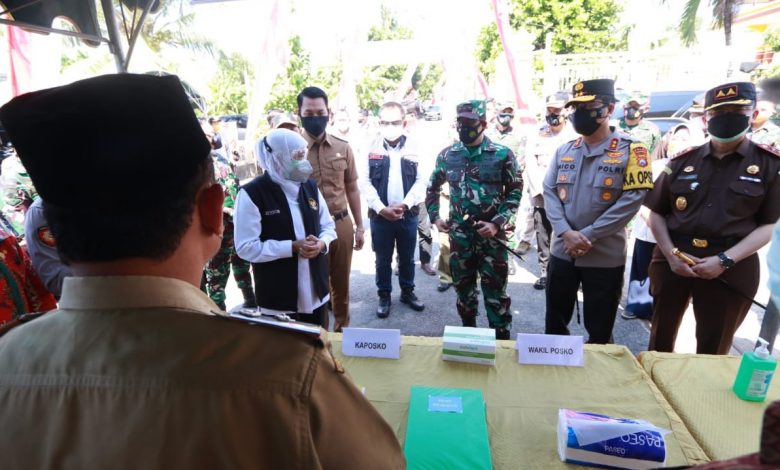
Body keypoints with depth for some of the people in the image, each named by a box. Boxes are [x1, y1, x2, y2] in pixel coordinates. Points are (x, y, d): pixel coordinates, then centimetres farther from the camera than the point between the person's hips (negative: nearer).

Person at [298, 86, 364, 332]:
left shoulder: (343, 148, 3)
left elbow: (352, 189, 10)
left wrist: (359, 226, 10)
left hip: (342, 224, 3)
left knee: (341, 284, 17)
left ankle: (342, 330, 36)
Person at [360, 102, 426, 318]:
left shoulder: (414, 147, 1)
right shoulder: (371, 148, -1)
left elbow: (421, 181, -3)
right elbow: (365, 182, -5)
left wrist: (404, 205, -14)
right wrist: (381, 208, -15)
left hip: (408, 215, 1)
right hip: (380, 215, -1)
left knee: (407, 258, 15)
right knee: (383, 259, 11)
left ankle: (408, 292, 34)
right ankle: (384, 296, 27)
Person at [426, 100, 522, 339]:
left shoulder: (502, 154, -5)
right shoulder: (447, 155, 4)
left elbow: (515, 192, -3)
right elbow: (433, 188, 16)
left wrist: (497, 223, -13)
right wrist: (435, 217, 4)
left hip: (491, 234, -3)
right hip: (459, 234, 3)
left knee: (495, 290, 3)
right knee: (463, 286, 16)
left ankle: (501, 337, 19)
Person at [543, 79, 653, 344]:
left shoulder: (631, 150, -6)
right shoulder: (564, 150, 7)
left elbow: (631, 200, -14)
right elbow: (549, 192, 1)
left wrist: (587, 236, -18)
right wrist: (566, 233, -15)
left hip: (605, 257, -4)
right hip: (561, 253, 4)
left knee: (599, 330, 12)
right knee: (555, 321, 18)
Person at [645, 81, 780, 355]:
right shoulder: (683, 161, 5)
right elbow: (657, 213, 7)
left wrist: (725, 260, -16)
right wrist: (671, 254, -7)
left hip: (730, 268, -1)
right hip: (672, 261, 2)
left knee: (713, 349, 11)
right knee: (661, 339, 14)